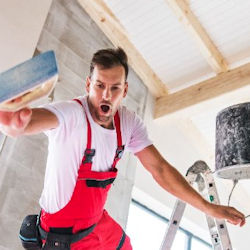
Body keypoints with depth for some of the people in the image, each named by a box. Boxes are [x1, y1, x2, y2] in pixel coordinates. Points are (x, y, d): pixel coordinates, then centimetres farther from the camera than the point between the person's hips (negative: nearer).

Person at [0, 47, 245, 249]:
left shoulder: (129, 123, -10)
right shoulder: (71, 114, -29)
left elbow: (159, 168, -8)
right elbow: (42, 117, -50)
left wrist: (208, 207, -12)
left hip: (98, 221, 6)